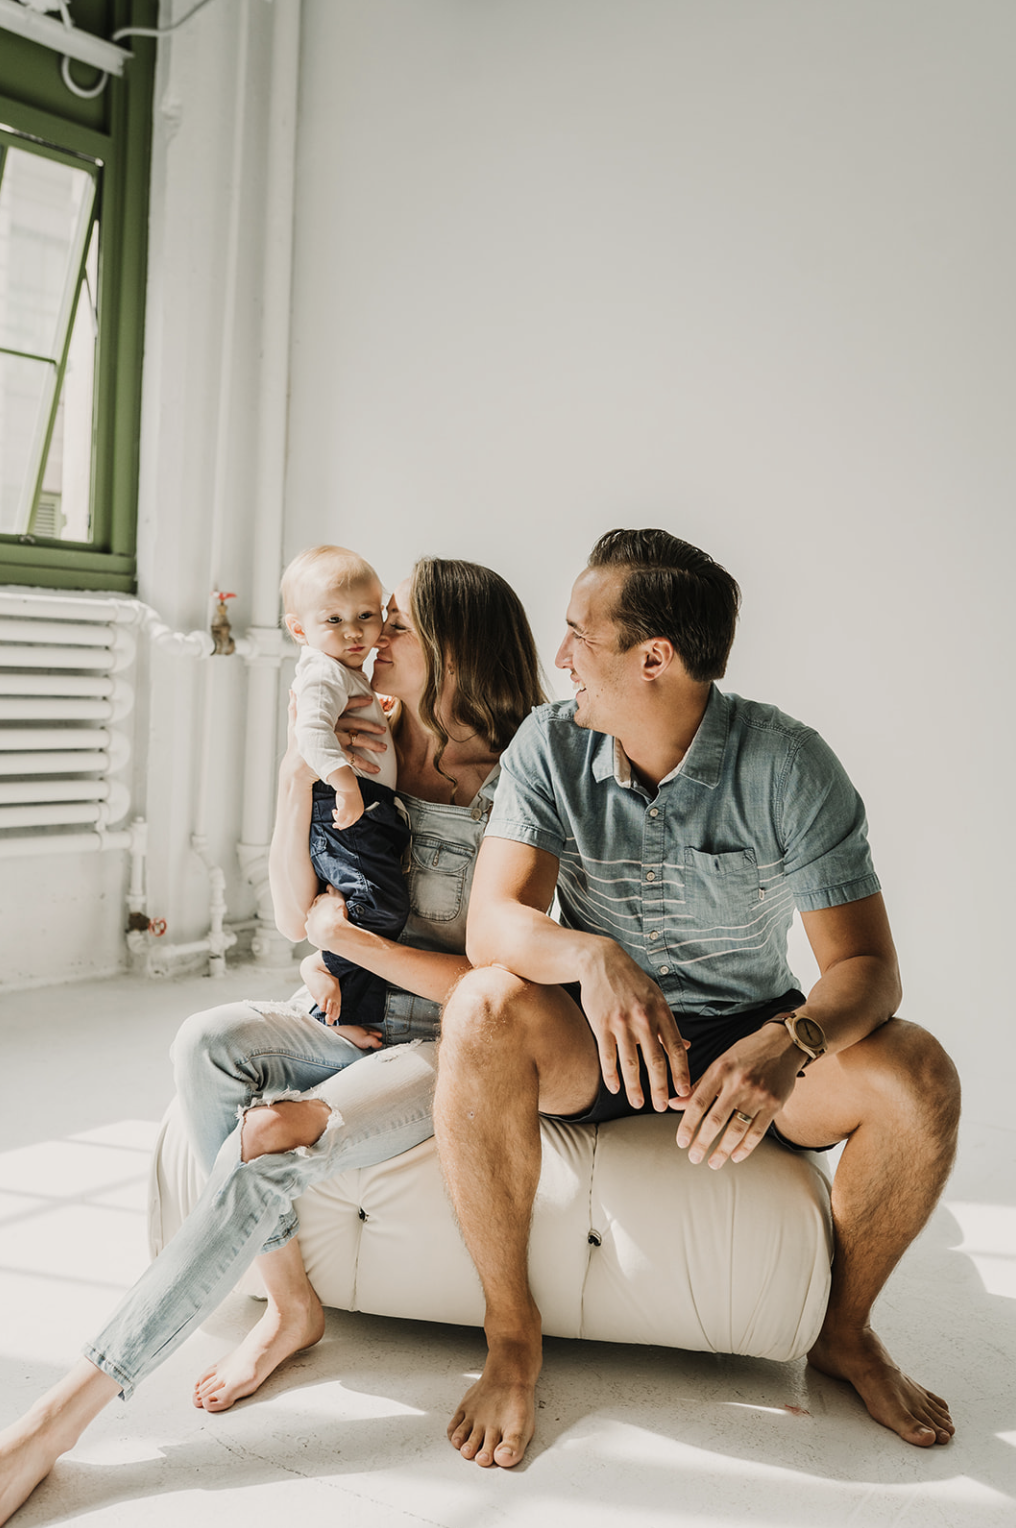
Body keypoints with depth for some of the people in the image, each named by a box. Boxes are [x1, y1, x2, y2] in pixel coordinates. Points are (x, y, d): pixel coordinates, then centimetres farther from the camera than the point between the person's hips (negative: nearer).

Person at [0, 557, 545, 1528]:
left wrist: (354, 940, -15)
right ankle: (288, 1306, -9)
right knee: (209, 1041, -26)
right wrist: (298, 780, -7)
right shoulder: (366, 755, 6)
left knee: (264, 1152, -28)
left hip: (446, 1047, -5)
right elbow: (296, 917, 3)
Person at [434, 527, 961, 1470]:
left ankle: (843, 1330, 5)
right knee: (484, 1010, -31)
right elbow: (491, 924, -20)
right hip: (594, 1040, 0)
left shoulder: (789, 766, -16)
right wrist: (594, 959, -43)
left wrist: (789, 1045, -40)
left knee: (918, 1076, -24)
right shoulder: (550, 747, -11)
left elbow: (864, 964, -17)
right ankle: (512, 1339, -13)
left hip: (747, 1032, 0)